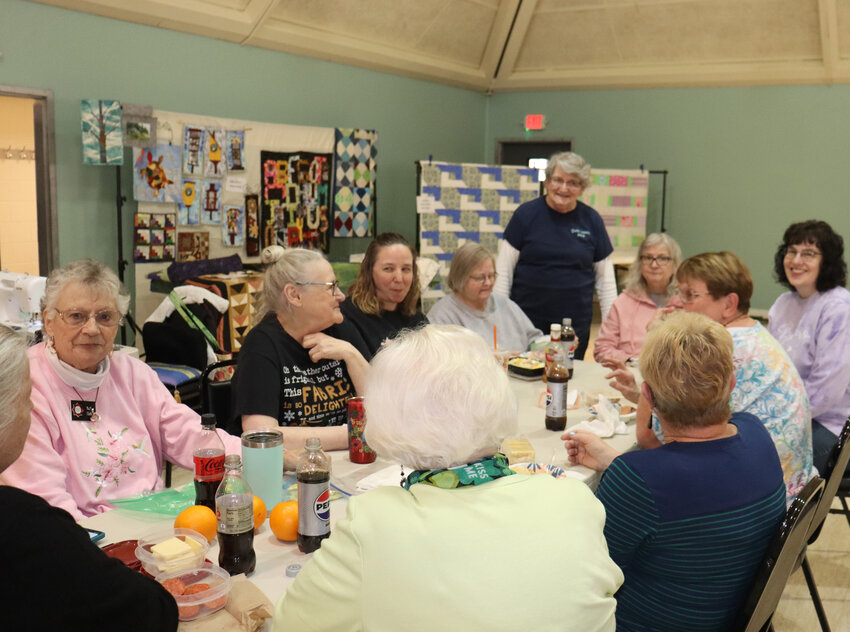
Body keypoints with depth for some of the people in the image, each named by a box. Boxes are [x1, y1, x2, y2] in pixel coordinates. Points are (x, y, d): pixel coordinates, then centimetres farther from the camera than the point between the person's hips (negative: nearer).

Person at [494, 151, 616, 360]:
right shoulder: (527, 214, -1)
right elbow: (503, 269, 0)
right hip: (526, 319, -2)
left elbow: (605, 277, 10)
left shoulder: (591, 220, 5)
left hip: (576, 321, 2)